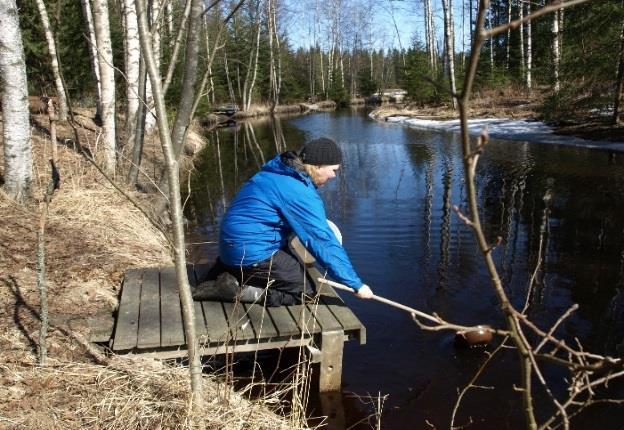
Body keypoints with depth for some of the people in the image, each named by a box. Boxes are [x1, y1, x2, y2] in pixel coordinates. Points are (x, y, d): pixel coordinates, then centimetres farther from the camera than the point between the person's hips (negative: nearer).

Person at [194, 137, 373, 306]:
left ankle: (226, 267, 17)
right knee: (306, 291, -6)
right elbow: (324, 242, -20)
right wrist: (356, 285, -14)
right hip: (252, 253, -10)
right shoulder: (300, 193, -22)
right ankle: (237, 290, -11)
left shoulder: (280, 171, 7)